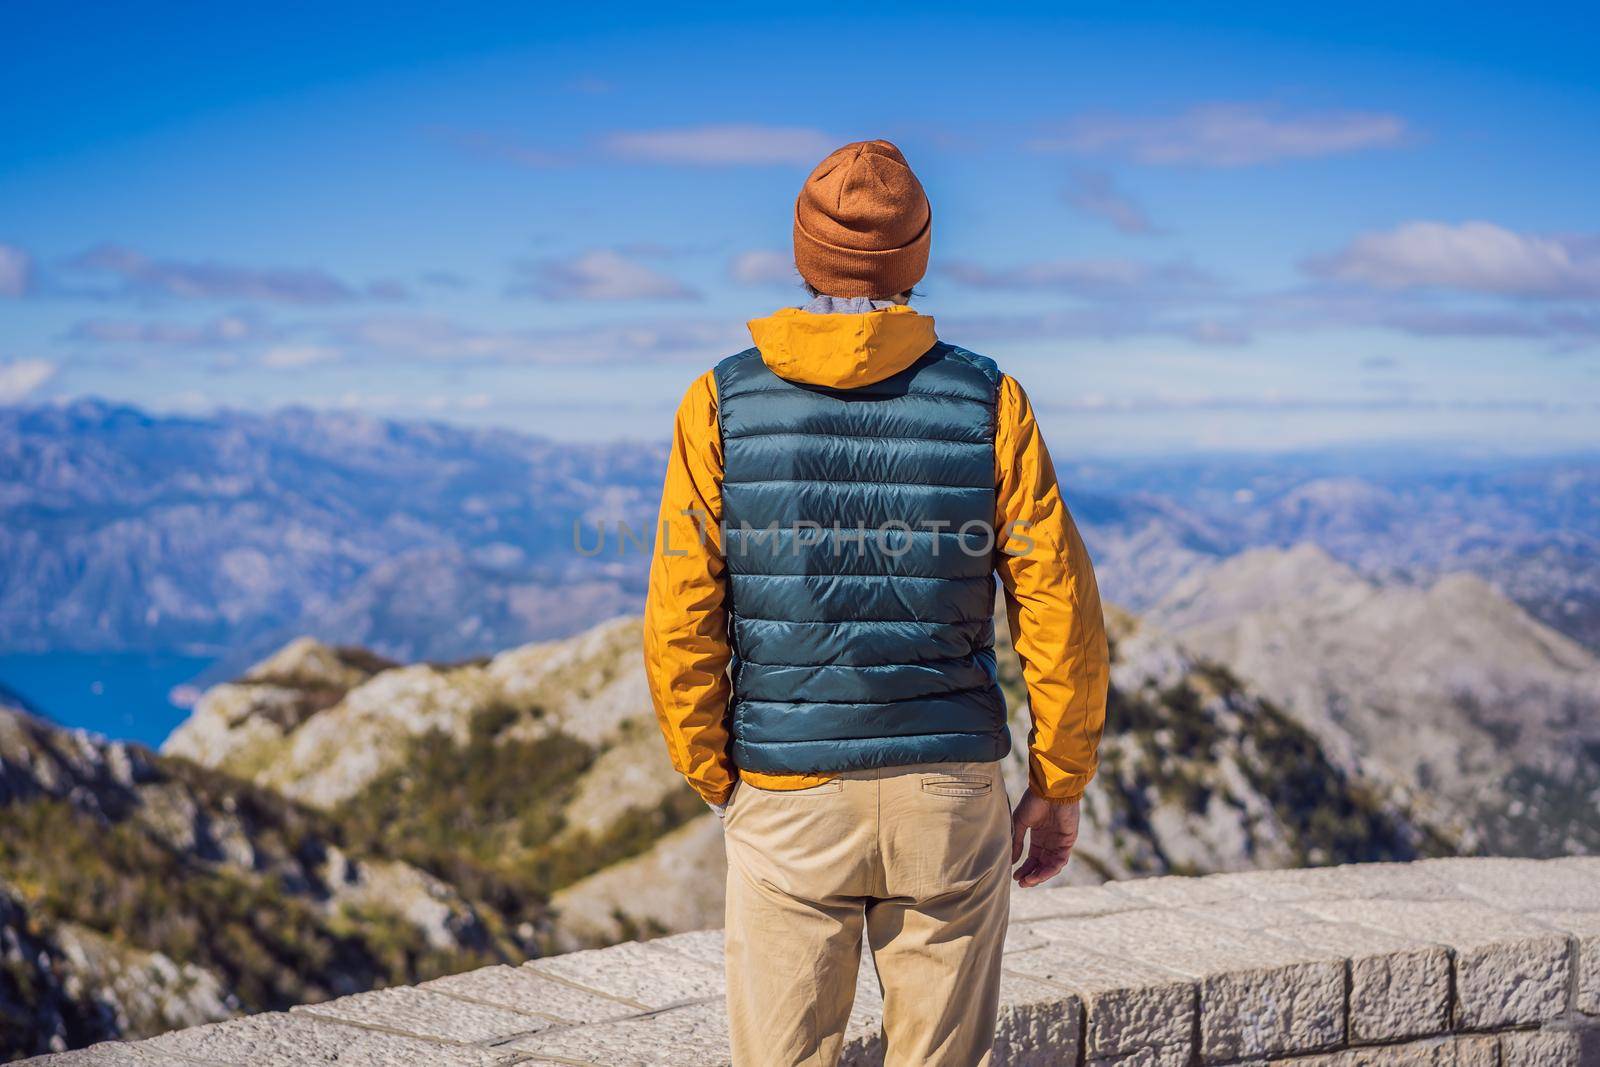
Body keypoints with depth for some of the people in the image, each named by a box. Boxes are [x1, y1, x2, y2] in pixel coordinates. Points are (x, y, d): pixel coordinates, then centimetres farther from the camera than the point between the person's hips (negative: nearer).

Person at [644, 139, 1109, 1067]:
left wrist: (717, 780, 8)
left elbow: (681, 627, -5)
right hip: (952, 798, 0)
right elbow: (1063, 616, -4)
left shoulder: (722, 405, -3)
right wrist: (1060, 786, 7)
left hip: (787, 801, 0)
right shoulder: (988, 402, -3)